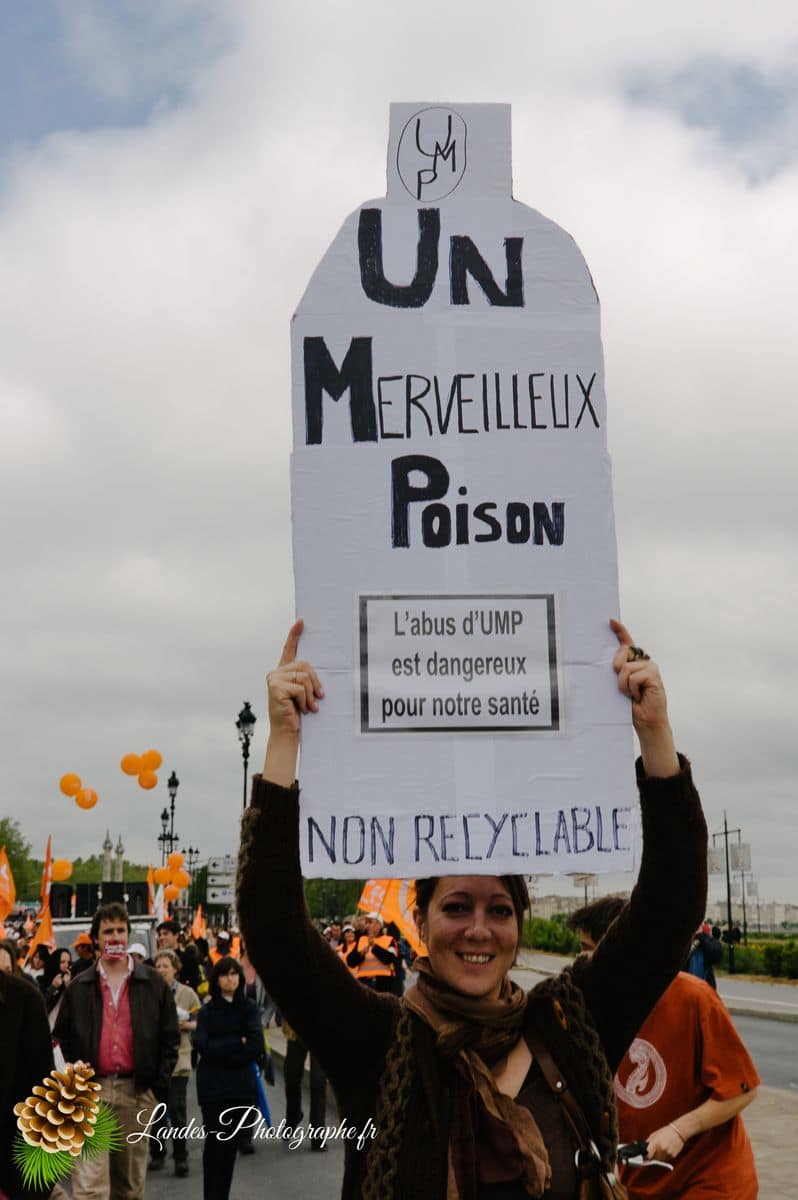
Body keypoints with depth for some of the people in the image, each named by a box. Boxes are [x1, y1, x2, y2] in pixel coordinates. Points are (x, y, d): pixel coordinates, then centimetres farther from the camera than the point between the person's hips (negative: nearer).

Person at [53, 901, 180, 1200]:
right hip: (92, 1091, 0)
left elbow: (169, 1036, 6)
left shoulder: (153, 983, 4)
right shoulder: (79, 986, 6)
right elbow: (63, 1035, 14)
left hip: (137, 1090, 1)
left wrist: (160, 1083, -1)